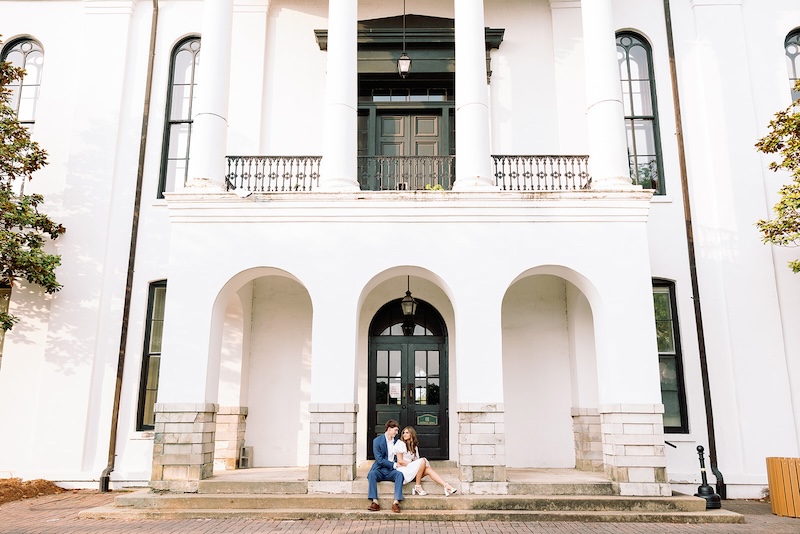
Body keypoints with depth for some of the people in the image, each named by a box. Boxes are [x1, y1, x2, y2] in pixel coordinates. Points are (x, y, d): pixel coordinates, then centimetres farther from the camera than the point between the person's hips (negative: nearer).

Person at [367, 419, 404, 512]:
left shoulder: (396, 441, 12)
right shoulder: (377, 441, -2)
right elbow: (379, 460, -10)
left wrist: (397, 464, 1)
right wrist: (393, 465, -15)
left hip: (391, 471, 2)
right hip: (380, 470, -2)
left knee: (399, 474, -30)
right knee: (372, 473, -34)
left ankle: (396, 502, -37)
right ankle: (375, 502, -36)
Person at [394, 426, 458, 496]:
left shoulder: (414, 447, 22)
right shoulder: (400, 443, 2)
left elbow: (416, 460, 13)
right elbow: (400, 461, -6)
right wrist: (412, 464, -13)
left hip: (412, 471, 6)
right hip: (403, 470, -6)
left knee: (428, 469, -21)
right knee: (423, 461, -26)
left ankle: (446, 486, -35)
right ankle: (418, 486, -21)